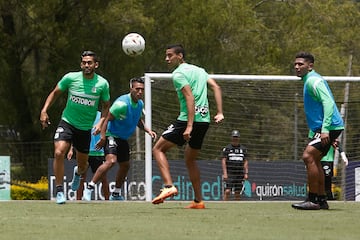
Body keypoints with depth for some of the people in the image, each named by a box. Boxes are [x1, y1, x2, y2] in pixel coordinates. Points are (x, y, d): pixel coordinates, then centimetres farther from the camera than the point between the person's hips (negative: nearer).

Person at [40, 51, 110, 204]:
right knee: (58, 153, -26)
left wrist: (101, 122, -9)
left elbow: (106, 106, 8)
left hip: (86, 128, 1)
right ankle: (59, 191, -14)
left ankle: (78, 173, 53)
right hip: (67, 123, -1)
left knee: (82, 165, 12)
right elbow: (55, 93, 6)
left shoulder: (102, 84, -7)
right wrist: (44, 111, -6)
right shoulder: (70, 78, -9)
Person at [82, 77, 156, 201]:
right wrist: (103, 137, -28)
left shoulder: (140, 104, 3)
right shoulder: (122, 103, -24)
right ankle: (89, 188, -25)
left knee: (125, 165, 16)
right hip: (112, 136, -9)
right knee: (111, 160, -28)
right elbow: (107, 119, -21)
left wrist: (148, 130, 7)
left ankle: (116, 194, 34)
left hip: (123, 139, 9)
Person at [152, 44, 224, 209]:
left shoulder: (178, 74, -6)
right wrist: (219, 113, 7)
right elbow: (216, 87, 14)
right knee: (190, 160, 20)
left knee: (158, 149, 0)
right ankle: (198, 201, 16)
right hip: (204, 120, 8)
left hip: (188, 119, -8)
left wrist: (189, 126, -23)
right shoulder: (198, 70, 20)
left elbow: (190, 98, -17)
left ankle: (169, 186, -17)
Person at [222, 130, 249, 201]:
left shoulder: (243, 149, 13)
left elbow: (245, 162, 14)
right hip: (229, 173, -3)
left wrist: (246, 173, 4)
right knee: (227, 191, -14)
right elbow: (223, 161, -2)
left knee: (237, 193, 2)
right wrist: (225, 173, -12)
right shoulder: (227, 148, 3)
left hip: (239, 174, 3)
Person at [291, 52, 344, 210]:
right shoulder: (308, 81, 20)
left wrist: (325, 130, -30)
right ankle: (321, 200, 17)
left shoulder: (313, 81, -12)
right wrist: (313, 135, 30)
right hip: (320, 128, 11)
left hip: (330, 126, -11)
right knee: (313, 161, 13)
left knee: (308, 156, -18)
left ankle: (313, 200, -17)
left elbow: (328, 103, -23)